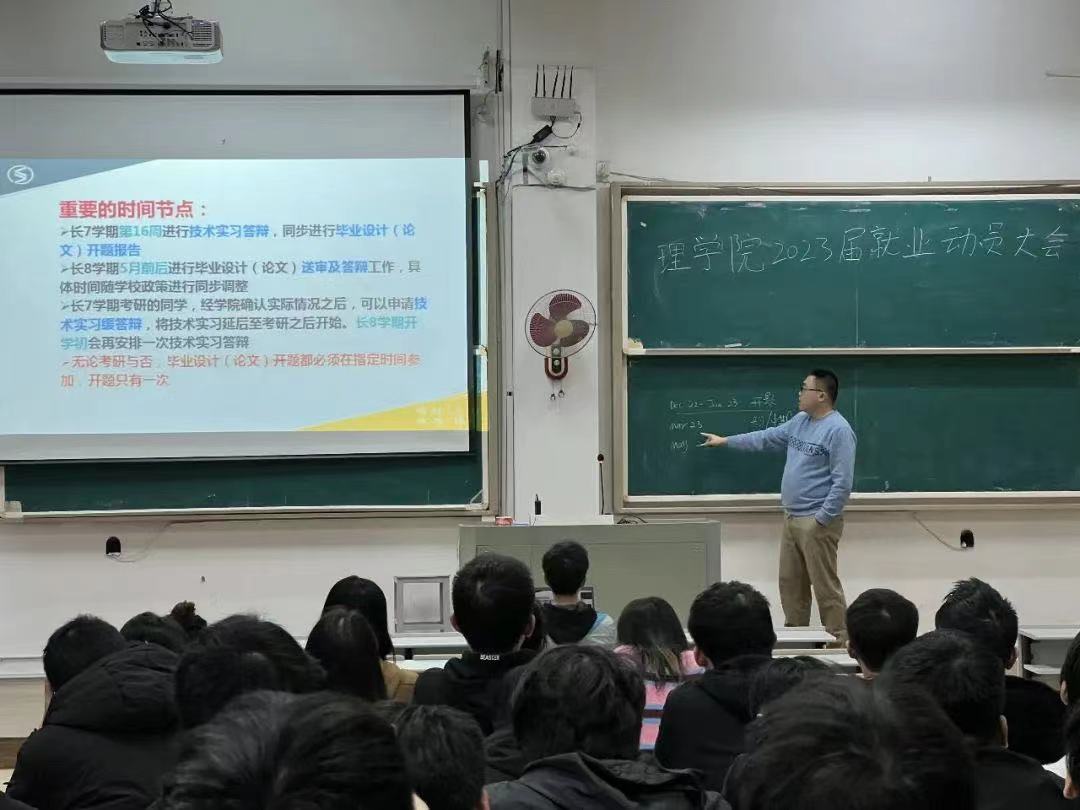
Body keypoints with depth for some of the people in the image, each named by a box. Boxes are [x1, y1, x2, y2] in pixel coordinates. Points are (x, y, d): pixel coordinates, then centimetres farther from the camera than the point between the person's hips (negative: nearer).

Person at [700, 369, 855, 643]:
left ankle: (837, 639, 2)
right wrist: (725, 441, 30)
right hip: (791, 518, 9)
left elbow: (842, 482, -20)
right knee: (790, 582, 14)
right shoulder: (800, 421, 12)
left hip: (816, 521, -9)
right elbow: (767, 438, 27)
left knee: (825, 585, -5)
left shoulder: (838, 430, -16)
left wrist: (821, 520, -20)